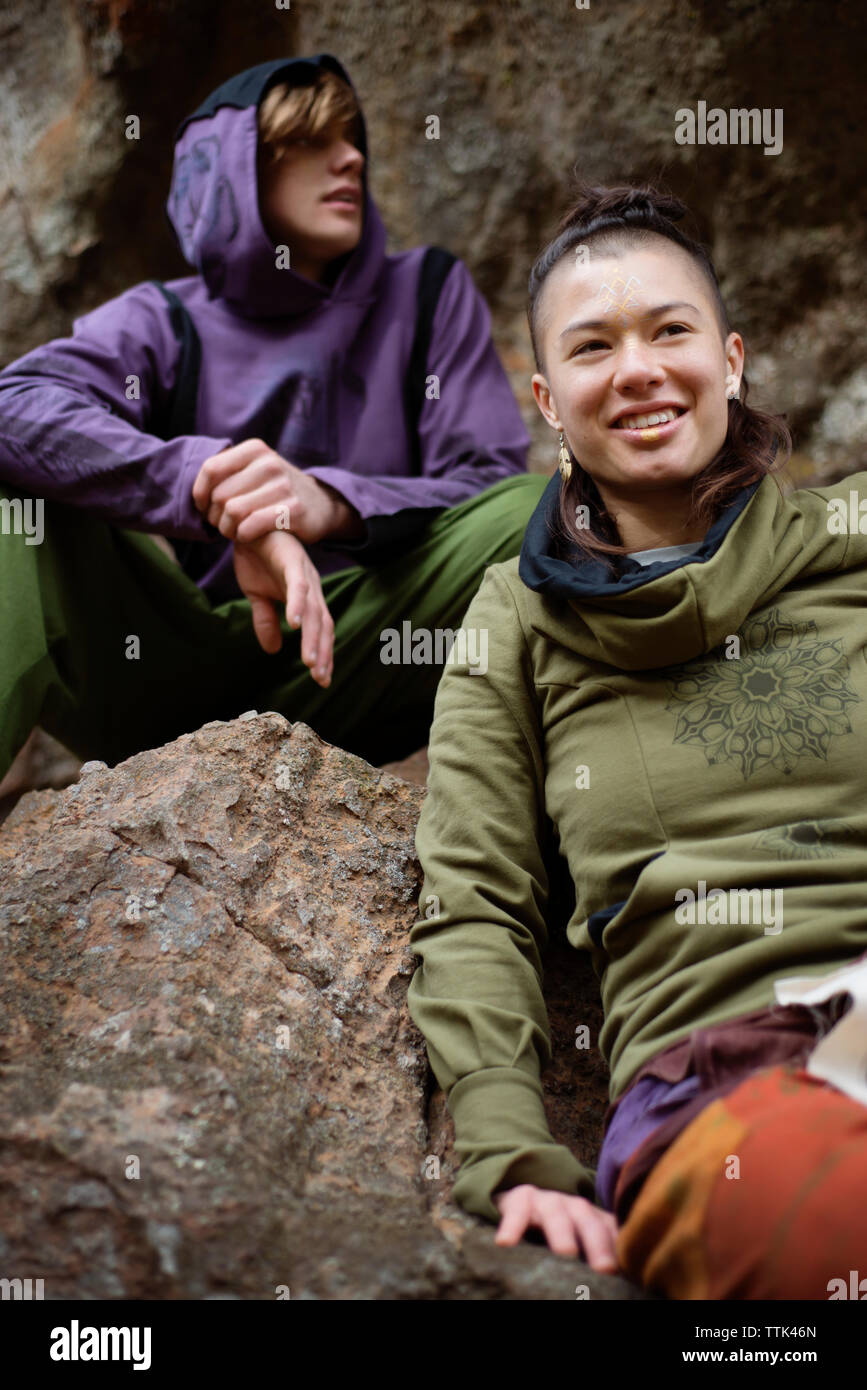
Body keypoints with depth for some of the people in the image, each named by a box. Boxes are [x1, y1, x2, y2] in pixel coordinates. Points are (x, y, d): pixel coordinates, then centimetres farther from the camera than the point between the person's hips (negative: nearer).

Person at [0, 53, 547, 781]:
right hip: (165, 680, 0)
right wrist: (220, 499, -32)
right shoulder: (161, 322, 7)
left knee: (535, 508, -22)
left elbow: (494, 488, -3)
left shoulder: (427, 292, 10)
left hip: (335, 685, 0)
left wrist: (333, 505, -25)